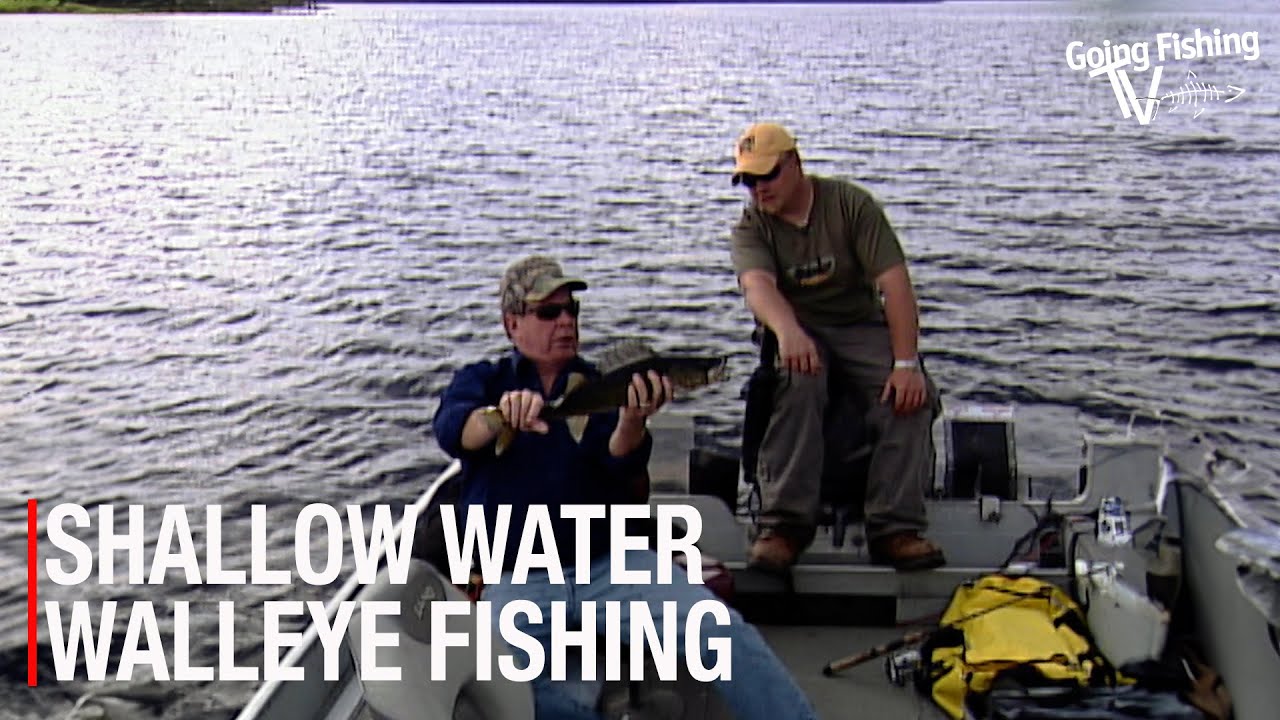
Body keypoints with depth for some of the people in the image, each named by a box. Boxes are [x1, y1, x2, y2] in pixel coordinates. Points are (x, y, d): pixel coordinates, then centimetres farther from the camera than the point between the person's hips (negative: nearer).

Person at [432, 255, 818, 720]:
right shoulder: (481, 381, 10)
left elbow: (621, 468, -4)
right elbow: (452, 431, -12)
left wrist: (632, 421, -27)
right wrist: (501, 416, -36)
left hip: (609, 562, 1)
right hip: (515, 579, -1)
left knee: (721, 629, -24)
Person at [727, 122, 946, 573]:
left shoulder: (851, 204, -4)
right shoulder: (750, 227, 0)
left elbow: (894, 283, -13)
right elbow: (757, 285, -23)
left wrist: (906, 363, -25)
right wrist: (787, 330, -47)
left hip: (861, 327, 0)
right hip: (796, 335, 0)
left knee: (911, 396, -28)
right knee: (798, 382, -35)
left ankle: (896, 528, -28)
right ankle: (785, 525, -36)